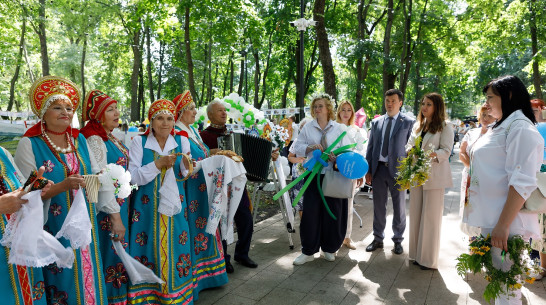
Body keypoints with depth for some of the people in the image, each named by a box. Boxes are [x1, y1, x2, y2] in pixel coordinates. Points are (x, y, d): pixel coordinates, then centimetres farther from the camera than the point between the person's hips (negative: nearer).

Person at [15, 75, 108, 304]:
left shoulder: (79, 139, 6)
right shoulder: (30, 144, -9)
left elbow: (93, 172, 12)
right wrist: (63, 186, -26)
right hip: (54, 229, -4)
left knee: (88, 272, 13)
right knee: (62, 281, 6)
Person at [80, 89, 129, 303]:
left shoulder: (111, 138, 9)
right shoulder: (95, 140, -17)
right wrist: (115, 216, -21)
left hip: (120, 203, 9)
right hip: (108, 208, -9)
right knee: (111, 252, 4)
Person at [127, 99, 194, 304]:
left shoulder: (181, 141, 3)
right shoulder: (139, 142, -4)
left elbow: (185, 176, -1)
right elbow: (132, 177, -11)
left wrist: (187, 167, -23)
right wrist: (158, 164, -20)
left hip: (174, 205, 2)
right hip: (147, 208, -2)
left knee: (175, 248, 8)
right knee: (149, 249, 3)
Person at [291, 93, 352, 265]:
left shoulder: (338, 128, 5)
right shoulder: (307, 127, 7)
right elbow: (298, 148, 5)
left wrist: (337, 158, -18)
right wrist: (311, 148, -14)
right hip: (313, 175, 1)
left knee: (332, 212, 7)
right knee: (310, 212, 0)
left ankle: (329, 248, 25)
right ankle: (308, 251, 14)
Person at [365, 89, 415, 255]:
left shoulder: (408, 122, 0)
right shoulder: (376, 122, 10)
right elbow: (370, 147, 10)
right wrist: (368, 170, 5)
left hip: (398, 169, -3)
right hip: (378, 168, 3)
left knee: (399, 207, 8)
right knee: (378, 206, 11)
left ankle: (398, 240, 24)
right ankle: (378, 239, 25)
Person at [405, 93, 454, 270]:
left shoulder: (445, 127, -2)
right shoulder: (417, 125, 17)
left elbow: (446, 151, -10)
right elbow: (409, 145, 14)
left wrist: (430, 155, -27)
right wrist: (410, 151, -8)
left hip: (434, 177, -6)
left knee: (431, 217, -1)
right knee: (415, 214, 9)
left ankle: (429, 259, 9)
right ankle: (417, 254, 21)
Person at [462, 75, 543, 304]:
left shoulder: (520, 127, -12)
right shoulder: (501, 127, 18)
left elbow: (522, 182, -21)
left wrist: (503, 224, -24)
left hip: (505, 222, -9)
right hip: (490, 219, 10)